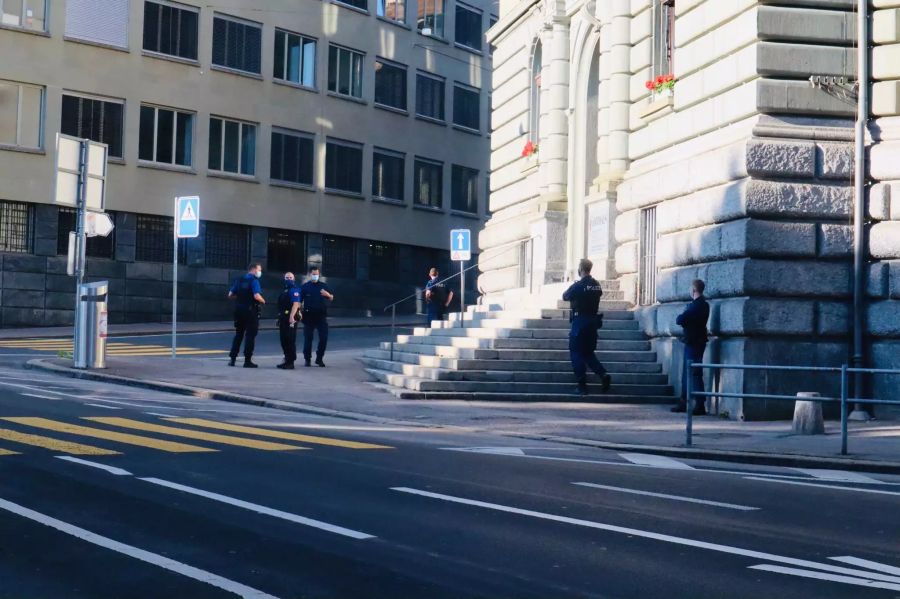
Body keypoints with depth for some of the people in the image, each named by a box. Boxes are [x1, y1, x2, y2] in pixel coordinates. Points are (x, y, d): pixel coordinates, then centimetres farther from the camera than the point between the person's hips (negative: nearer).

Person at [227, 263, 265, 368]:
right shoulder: (254, 280, -11)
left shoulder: (239, 280, 10)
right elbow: (256, 296, -23)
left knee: (238, 334, 15)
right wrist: (263, 301, -4)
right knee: (250, 335, 0)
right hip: (250, 311, -6)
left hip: (239, 309, 6)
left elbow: (230, 295, 9)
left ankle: (232, 359, 13)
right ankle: (247, 361, 0)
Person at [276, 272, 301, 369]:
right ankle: (287, 360, 20)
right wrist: (280, 317, 23)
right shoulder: (285, 290, 21)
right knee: (283, 339, 12)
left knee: (290, 340, -8)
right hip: (283, 317, 10)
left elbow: (296, 304, -20)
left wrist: (291, 316, -29)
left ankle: (290, 362, -6)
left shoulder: (294, 290, -9)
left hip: (290, 317, -10)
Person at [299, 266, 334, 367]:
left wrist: (327, 294, -10)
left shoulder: (324, 286, 10)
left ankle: (319, 359, 11)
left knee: (324, 338, -2)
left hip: (321, 316, 2)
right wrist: (299, 312, -12)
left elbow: (331, 299, 12)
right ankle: (307, 359, 14)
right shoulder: (305, 287, 3)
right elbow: (299, 301, 1)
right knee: (308, 338, 3)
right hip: (309, 316, -2)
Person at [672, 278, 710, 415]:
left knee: (695, 374, -8)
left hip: (694, 343, -10)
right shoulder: (702, 304, 15)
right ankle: (683, 403, 20)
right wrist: (684, 320, -3)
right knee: (687, 374, 14)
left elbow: (679, 320, -18)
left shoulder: (697, 305, -17)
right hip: (692, 342, 10)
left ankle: (700, 406, -8)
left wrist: (681, 318, 0)